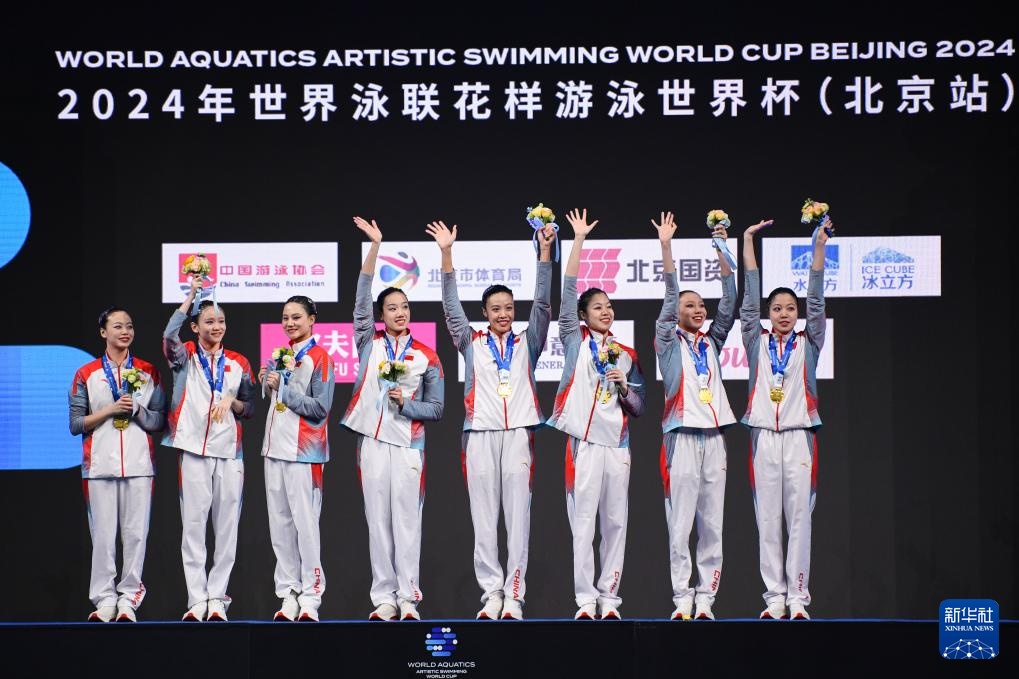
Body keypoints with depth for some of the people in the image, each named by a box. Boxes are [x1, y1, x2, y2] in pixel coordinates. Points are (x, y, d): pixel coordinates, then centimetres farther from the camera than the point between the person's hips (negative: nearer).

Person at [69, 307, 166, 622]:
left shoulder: (148, 373, 11)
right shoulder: (86, 375, 8)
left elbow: (160, 420, 7)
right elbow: (76, 423, 3)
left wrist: (136, 410, -10)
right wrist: (111, 410, -7)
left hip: (139, 464, 1)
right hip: (99, 464, -1)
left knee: (136, 532, -3)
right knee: (102, 534, -3)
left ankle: (129, 598, 2)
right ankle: (104, 598, 3)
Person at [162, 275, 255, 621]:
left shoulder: (238, 363, 13)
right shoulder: (185, 357, 5)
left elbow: (250, 408, 16)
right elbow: (169, 335, -17)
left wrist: (231, 402, -6)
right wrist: (192, 294, -15)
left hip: (229, 452, 2)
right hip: (193, 449, -2)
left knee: (227, 526, 0)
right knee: (193, 524, -4)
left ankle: (217, 596, 6)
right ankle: (196, 599, -1)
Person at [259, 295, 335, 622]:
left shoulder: (319, 358, -5)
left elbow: (320, 408, -12)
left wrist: (282, 388, -13)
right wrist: (267, 382, 5)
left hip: (304, 452, -7)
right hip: (275, 448, 7)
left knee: (305, 523, -8)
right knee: (280, 525, 6)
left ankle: (310, 598, -6)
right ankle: (288, 595, 10)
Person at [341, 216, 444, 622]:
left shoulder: (426, 357, 7)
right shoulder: (370, 343, 9)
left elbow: (435, 409, 8)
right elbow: (362, 299, -1)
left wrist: (405, 403, -11)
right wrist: (375, 247, -7)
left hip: (407, 444, -1)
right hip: (372, 441, 1)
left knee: (406, 520, -2)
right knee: (378, 521, 2)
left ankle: (408, 598, 0)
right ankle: (384, 598, 5)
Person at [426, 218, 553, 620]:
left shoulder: (526, 344, 13)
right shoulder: (472, 344, 13)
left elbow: (541, 304, 4)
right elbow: (451, 306, 3)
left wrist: (544, 251, -8)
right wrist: (446, 254, -8)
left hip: (518, 434, 0)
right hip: (480, 435, 0)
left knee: (518, 516, -3)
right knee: (484, 519, -1)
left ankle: (514, 595, -2)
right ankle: (491, 593, 2)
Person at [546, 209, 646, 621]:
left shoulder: (626, 355, 16)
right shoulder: (576, 342, 8)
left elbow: (639, 408, 15)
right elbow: (568, 291, -2)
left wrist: (624, 387, -6)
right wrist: (579, 240, -6)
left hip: (617, 444, 3)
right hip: (584, 442, -3)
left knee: (616, 523, 3)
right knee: (583, 524, -4)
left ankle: (609, 597, 9)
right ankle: (586, 599, 0)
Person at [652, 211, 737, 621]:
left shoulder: (712, 342, 16)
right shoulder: (669, 342, 6)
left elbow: (729, 302, 8)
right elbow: (669, 297, -4)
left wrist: (722, 250, 1)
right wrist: (666, 247, -14)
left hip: (713, 436, 4)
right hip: (682, 436, -4)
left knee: (712, 525, 2)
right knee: (680, 524, -5)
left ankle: (705, 598, 4)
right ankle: (682, 598, -4)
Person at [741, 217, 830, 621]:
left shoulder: (807, 344, 10)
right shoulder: (757, 342, 11)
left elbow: (816, 302, 3)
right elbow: (750, 299, 7)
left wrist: (819, 246, -5)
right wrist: (748, 240, 5)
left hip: (799, 436, -1)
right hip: (763, 436, 1)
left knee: (799, 518, -2)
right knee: (767, 520, 0)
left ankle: (798, 598, 0)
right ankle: (774, 597, 4)